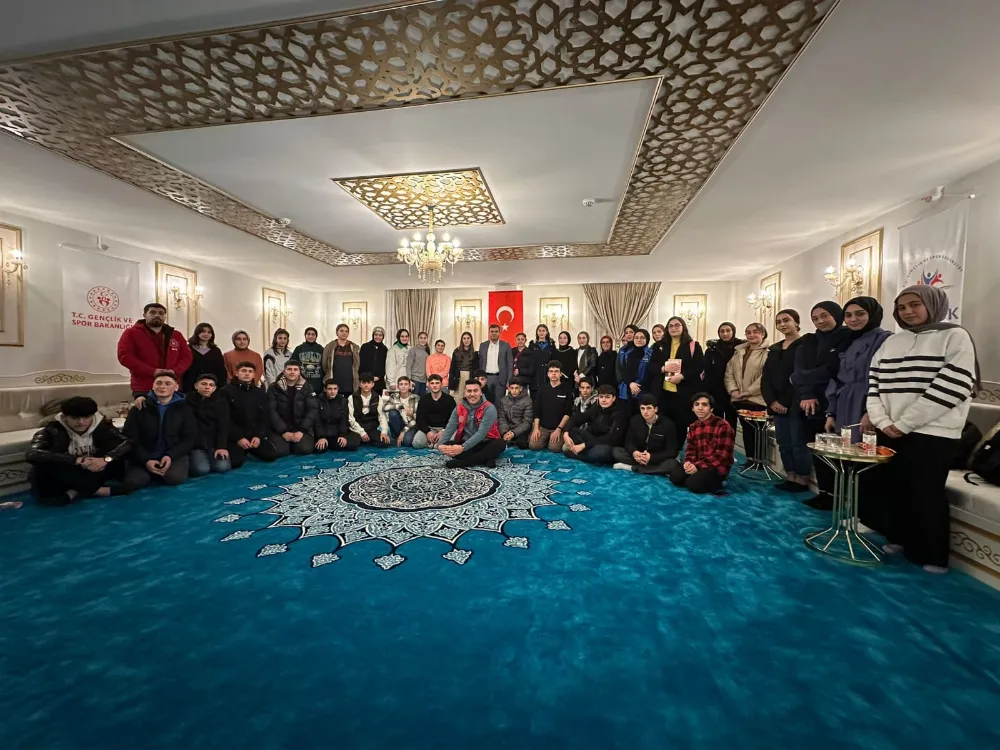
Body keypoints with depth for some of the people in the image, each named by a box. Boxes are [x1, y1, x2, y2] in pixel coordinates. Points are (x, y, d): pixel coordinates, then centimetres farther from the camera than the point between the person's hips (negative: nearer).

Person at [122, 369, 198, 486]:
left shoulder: (183, 408, 3)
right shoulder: (138, 408, 4)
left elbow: (190, 437, 0)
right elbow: (130, 438, -1)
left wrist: (171, 455, -16)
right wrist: (145, 460, -16)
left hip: (175, 454, -1)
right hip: (145, 456, 1)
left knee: (175, 477, -28)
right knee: (134, 481, -25)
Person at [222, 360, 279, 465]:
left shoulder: (260, 392, 12)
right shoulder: (226, 391, -1)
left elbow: (264, 417, 7)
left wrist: (259, 435, -7)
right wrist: (238, 438, -14)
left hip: (255, 435, 4)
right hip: (234, 436, -3)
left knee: (271, 455, -14)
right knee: (235, 462, -26)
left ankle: (250, 450, 17)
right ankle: (242, 452, 10)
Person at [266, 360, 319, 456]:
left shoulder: (307, 387, 2)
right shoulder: (274, 389, 1)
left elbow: (313, 410, -4)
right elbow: (271, 412, -6)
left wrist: (302, 430, -15)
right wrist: (283, 431, -16)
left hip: (301, 427, 1)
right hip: (279, 428, 0)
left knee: (305, 449, -22)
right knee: (279, 451, -24)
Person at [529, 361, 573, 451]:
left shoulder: (566, 389, -2)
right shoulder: (542, 388, 6)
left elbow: (568, 413, -6)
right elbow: (536, 410, 6)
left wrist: (559, 429, -14)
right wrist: (536, 428, -4)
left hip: (559, 427, -2)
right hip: (542, 426, 3)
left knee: (554, 448, -23)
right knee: (533, 446, -16)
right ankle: (546, 440, 15)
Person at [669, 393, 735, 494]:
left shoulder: (723, 426, -12)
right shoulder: (693, 426, 11)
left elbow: (722, 455, -17)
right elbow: (690, 449, 9)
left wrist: (698, 466, -24)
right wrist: (688, 462, -15)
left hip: (717, 467, -6)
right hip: (697, 464, 6)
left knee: (694, 483, -29)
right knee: (675, 476, -18)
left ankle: (716, 483, 2)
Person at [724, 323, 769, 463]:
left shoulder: (768, 353, -8)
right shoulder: (739, 351, 14)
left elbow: (766, 377, -17)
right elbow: (729, 372, 11)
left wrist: (747, 392, -16)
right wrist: (733, 390, -4)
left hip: (757, 399, -6)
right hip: (739, 400, 6)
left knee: (757, 431, 2)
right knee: (747, 430, 13)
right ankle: (750, 460, 23)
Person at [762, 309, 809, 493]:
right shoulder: (774, 349, 15)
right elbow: (766, 378, 10)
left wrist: (790, 403, -20)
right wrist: (772, 401, -3)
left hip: (796, 405, -6)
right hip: (778, 405, 6)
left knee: (798, 444, -2)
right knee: (783, 444, 11)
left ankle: (802, 481, 10)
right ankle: (790, 478, 21)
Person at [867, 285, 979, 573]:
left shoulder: (955, 336, -1)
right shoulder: (891, 341, 12)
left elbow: (951, 387, -12)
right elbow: (874, 382, 7)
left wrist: (903, 424, -14)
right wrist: (881, 420, -7)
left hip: (933, 434, -4)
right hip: (889, 432, 4)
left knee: (926, 495, 2)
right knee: (895, 489, 10)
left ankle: (932, 556, 17)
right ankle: (899, 539, 26)